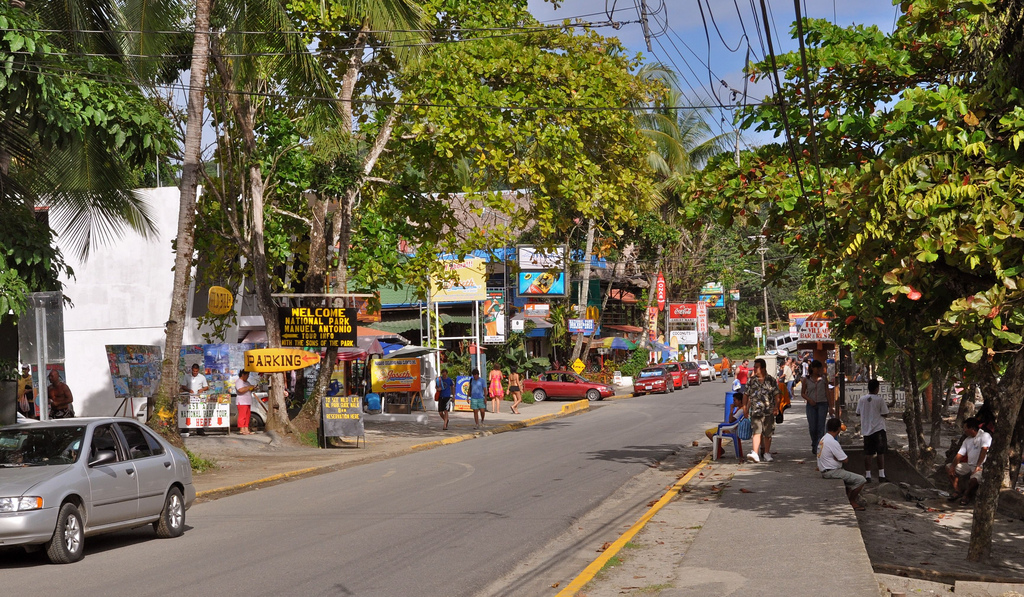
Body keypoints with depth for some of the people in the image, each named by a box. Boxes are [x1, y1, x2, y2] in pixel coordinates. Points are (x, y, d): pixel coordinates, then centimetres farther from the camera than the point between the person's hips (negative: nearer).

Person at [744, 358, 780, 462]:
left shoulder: (771, 381, 2)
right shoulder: (751, 381, 8)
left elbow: (776, 395, 2)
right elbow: (747, 396, 15)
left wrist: (776, 407, -8)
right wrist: (746, 408, 10)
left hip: (769, 412, 0)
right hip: (756, 411, 0)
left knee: (768, 434, 8)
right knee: (756, 431, -14)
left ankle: (767, 454, 22)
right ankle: (755, 453, -24)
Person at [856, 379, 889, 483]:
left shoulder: (861, 399, 2)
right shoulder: (879, 399, -10)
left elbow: (858, 413, 10)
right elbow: (885, 414, -8)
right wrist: (886, 407, 11)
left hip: (866, 429, 4)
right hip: (878, 429, -4)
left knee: (868, 453, 6)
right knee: (881, 452, -1)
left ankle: (867, 475, 5)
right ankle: (881, 475, -5)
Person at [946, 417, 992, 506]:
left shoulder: (984, 436, -9)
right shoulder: (967, 440, 15)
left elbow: (984, 450, -21)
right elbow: (959, 455, 7)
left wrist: (978, 466, -28)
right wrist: (952, 466, -9)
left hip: (981, 467, -8)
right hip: (969, 465, 8)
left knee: (974, 479, -38)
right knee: (948, 468, 1)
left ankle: (967, 494, -5)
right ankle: (958, 491, 1)